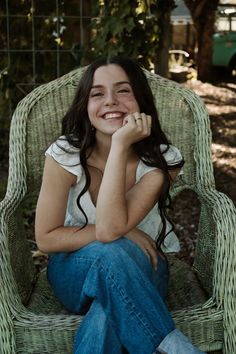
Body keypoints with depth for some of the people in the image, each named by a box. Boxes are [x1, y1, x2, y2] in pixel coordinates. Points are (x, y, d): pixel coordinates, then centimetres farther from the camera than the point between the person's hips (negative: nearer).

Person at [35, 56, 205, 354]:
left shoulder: (161, 160, -17)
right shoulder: (65, 154, -15)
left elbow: (109, 229, -30)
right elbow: (46, 238, -13)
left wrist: (120, 145, -34)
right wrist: (123, 234, -20)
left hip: (139, 272, -1)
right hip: (76, 270, 1)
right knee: (110, 253, -35)